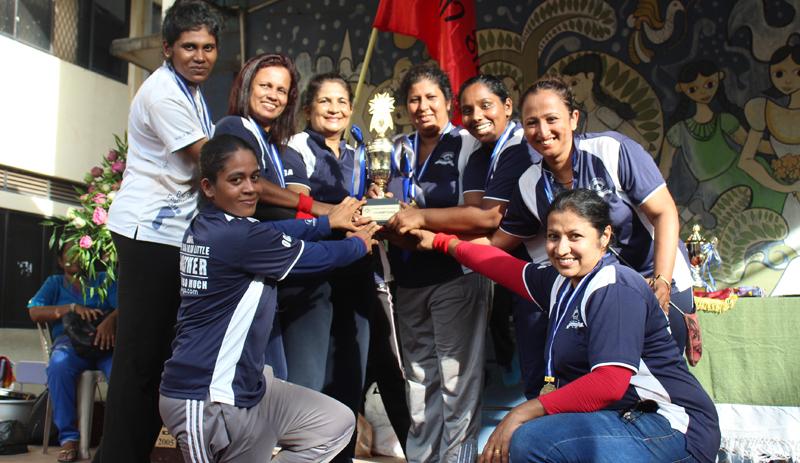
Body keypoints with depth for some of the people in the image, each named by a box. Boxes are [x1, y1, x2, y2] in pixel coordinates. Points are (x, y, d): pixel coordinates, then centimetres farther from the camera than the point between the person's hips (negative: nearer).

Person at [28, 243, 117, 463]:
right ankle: (68, 438, -27)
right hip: (70, 341, 1)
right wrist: (73, 308, -7)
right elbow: (35, 312, 7)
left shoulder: (104, 279, 21)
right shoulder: (54, 283, 25)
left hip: (105, 341, 0)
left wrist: (110, 320, -21)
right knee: (59, 364, -36)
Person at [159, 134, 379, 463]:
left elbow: (274, 232, 11)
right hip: (205, 401, -10)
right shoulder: (238, 236, -21)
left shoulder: (206, 226, 6)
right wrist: (360, 244, 10)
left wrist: (329, 221, 21)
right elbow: (317, 256, -9)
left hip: (240, 384, 10)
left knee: (337, 424, 14)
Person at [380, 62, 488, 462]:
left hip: (456, 276, -6)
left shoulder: (466, 146, -5)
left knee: (457, 377, -2)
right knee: (418, 376, 15)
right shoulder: (400, 149, 14)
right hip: (409, 279, 6)